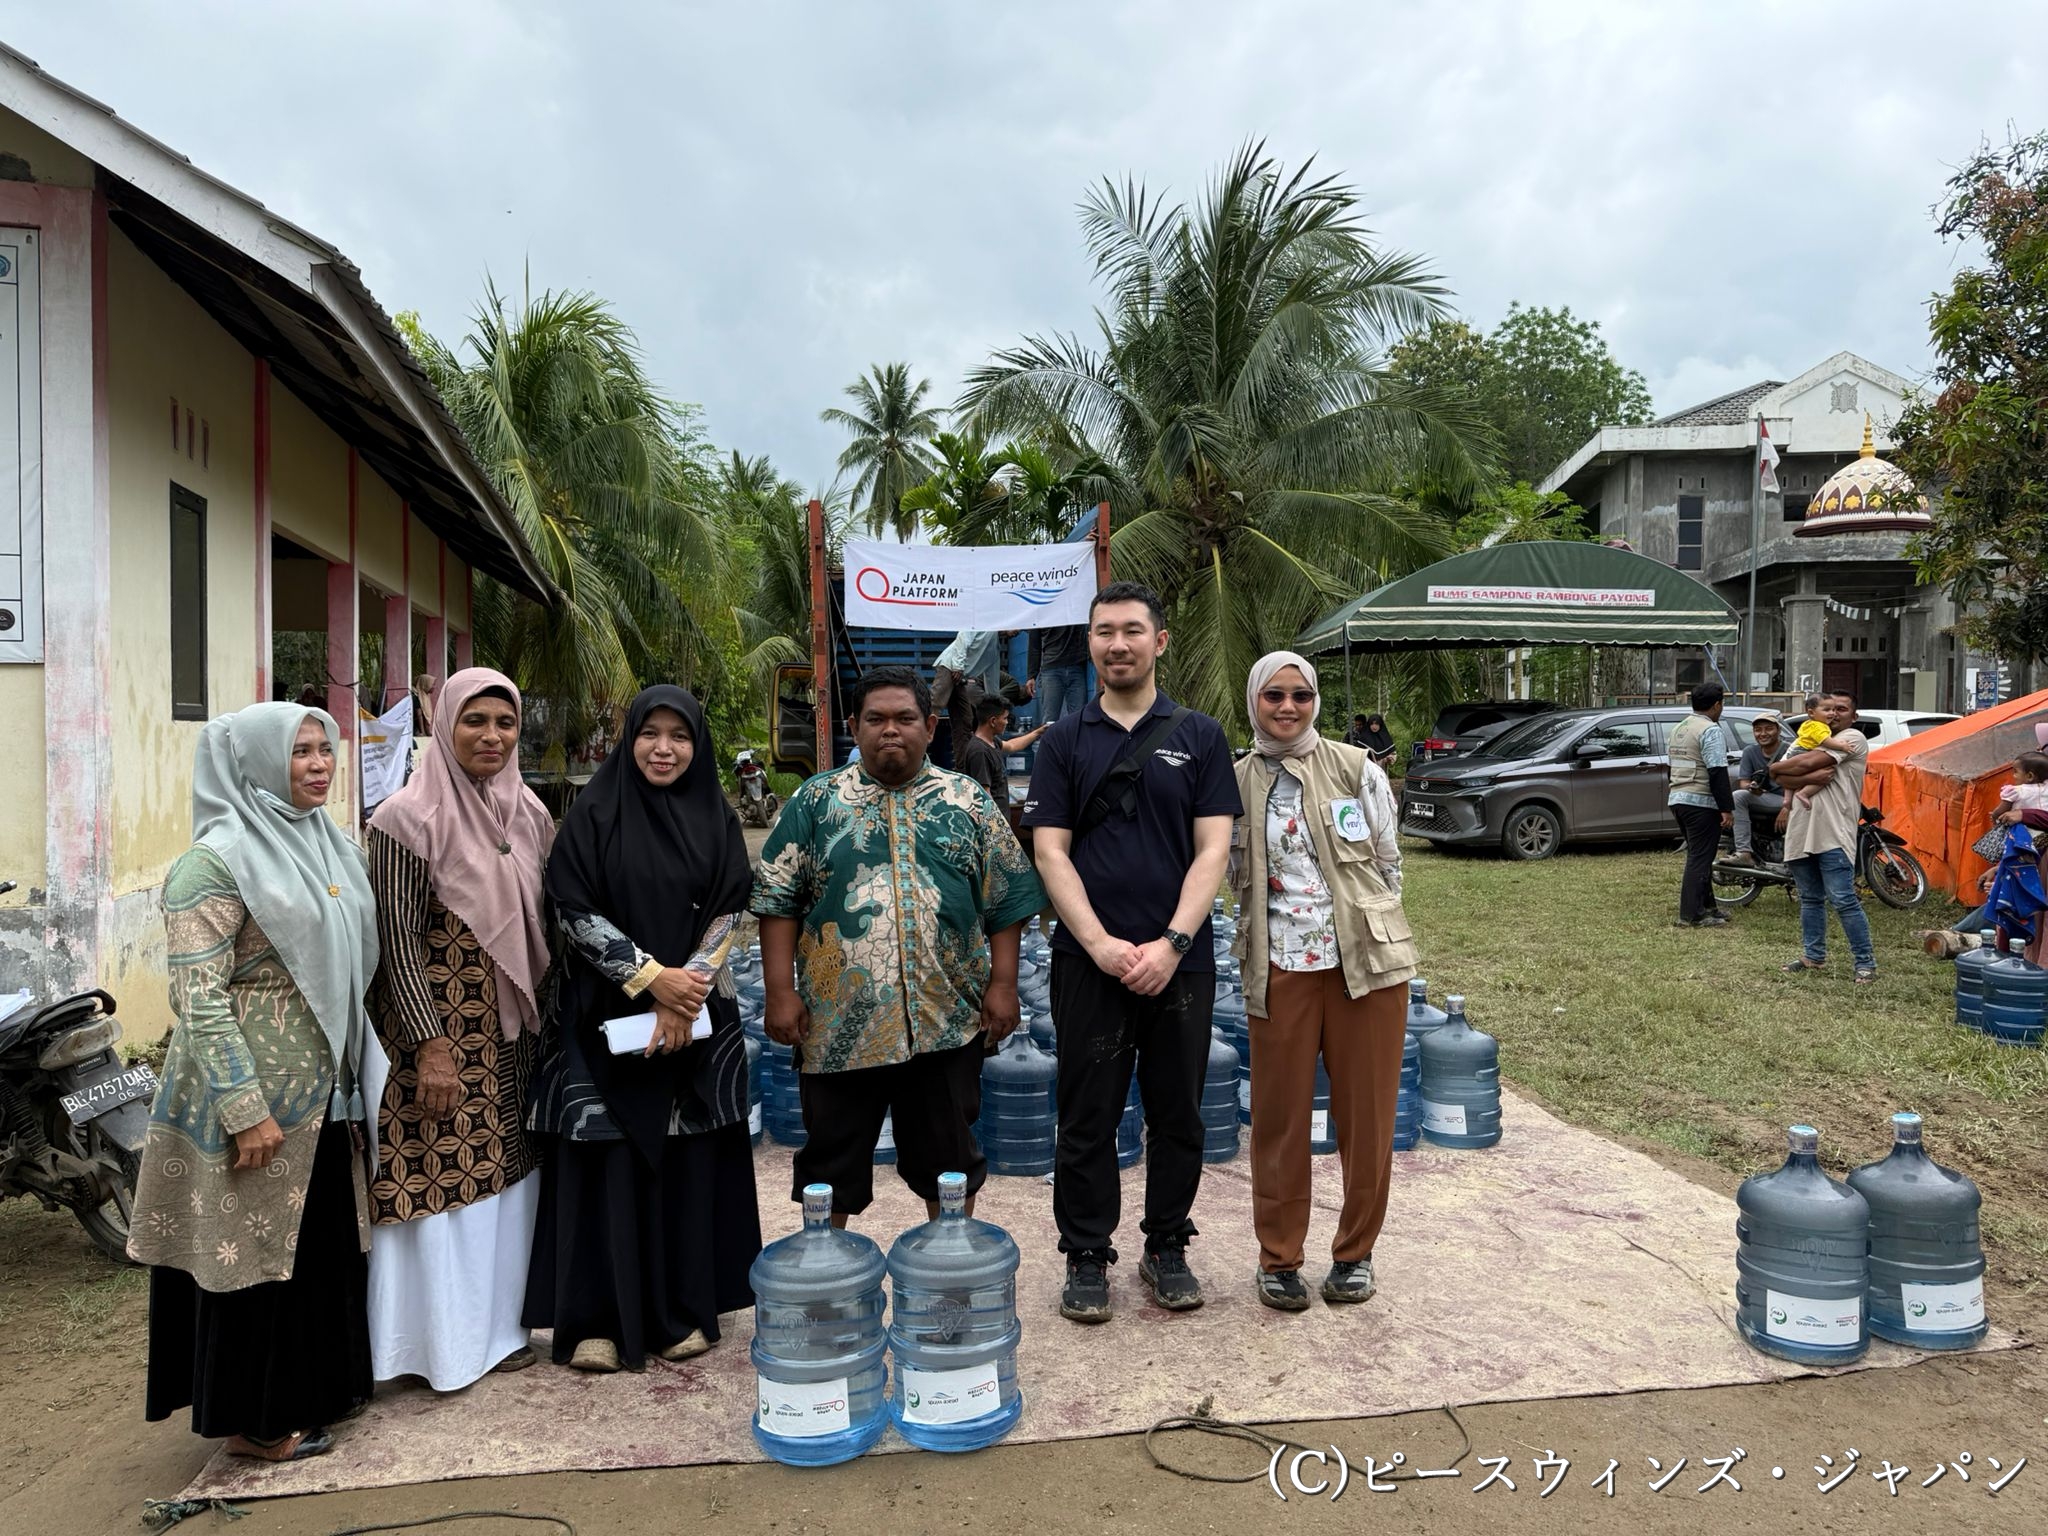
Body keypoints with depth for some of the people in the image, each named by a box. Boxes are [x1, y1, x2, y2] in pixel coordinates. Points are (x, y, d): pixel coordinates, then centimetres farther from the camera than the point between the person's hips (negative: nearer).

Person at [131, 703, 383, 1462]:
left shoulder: (326, 844, 8)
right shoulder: (218, 860, -16)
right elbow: (198, 996, -19)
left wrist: (358, 1074, 15)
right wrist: (245, 1108, -21)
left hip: (324, 1087, 8)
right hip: (258, 1089, -8)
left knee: (326, 1241, 17)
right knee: (258, 1246, 6)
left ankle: (316, 1384, 35)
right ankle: (254, 1417, 23)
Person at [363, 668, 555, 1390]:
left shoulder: (529, 814, 6)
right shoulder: (409, 818, -13)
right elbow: (397, 939, -15)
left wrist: (544, 1018, 11)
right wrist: (430, 1046, -18)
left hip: (512, 1034, 6)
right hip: (438, 1031, -6)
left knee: (503, 1173, 14)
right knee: (439, 1178, 2)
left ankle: (496, 1321, 29)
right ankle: (440, 1340, 19)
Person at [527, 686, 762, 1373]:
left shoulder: (716, 818, 4)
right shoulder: (594, 813, -2)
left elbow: (729, 912, 1)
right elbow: (574, 911, -8)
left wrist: (687, 992, -11)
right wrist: (652, 977, -14)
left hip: (697, 1017, 2)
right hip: (607, 1016, -2)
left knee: (691, 1160, 6)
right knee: (608, 1161, 1)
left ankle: (686, 1309, 19)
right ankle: (597, 1318, 13)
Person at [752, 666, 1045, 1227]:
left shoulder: (969, 801, 6)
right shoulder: (816, 801, 3)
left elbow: (1005, 902, 6)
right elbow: (778, 901, 1)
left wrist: (1002, 984, -1)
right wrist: (781, 992, -6)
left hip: (946, 1020, 1)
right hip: (838, 1023, 0)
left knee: (949, 1158, 13)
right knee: (831, 1159, 11)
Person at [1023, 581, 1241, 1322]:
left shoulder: (1199, 736, 5)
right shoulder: (1064, 741, 6)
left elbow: (1213, 848, -2)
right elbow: (1050, 852, -1)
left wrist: (1172, 943, -13)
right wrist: (1101, 943, -12)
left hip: (1180, 961, 1)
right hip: (1088, 962, 0)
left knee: (1178, 1114, 10)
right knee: (1087, 1119, 6)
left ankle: (1167, 1248, 27)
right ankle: (1087, 1258, 20)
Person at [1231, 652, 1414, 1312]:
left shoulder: (1357, 769, 1)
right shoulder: (1235, 784, 4)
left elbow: (1389, 864, 8)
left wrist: (1366, 930, 8)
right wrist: (1263, 936, 10)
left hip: (1366, 961, 0)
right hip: (1279, 970, 1)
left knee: (1366, 1115, 8)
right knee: (1279, 1117, 6)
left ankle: (1355, 1253, 26)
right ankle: (1278, 1258, 22)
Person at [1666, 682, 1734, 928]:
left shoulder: (1678, 728, 16)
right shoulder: (1710, 730, -12)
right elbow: (1717, 772, -19)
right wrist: (1727, 808, -18)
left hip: (1677, 799, 9)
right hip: (1701, 802, -9)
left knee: (1698, 855, 17)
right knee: (1700, 859, -6)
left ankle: (1706, 907, 24)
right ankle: (1690, 915, -8)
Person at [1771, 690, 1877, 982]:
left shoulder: (1853, 739, -2)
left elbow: (1807, 763, -14)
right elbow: (1783, 779, 1)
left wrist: (1777, 768, 2)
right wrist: (1811, 777, -16)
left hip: (1834, 834, -7)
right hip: (1800, 831, 7)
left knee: (1843, 900, -10)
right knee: (1810, 899, 15)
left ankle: (1866, 961, -2)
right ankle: (1814, 956, 25)